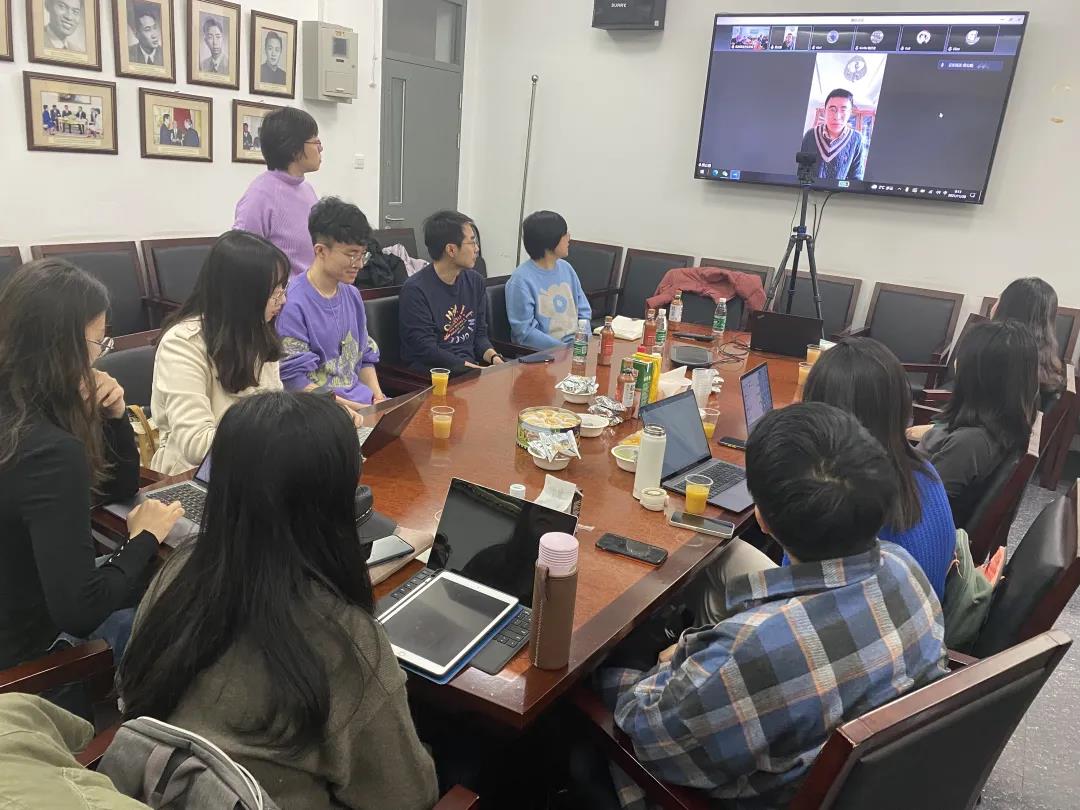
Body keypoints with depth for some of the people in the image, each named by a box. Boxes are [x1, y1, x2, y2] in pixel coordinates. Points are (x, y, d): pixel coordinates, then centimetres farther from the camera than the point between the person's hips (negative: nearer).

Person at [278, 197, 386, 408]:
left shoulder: (352, 295, 14)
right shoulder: (292, 304, -11)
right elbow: (295, 382, -12)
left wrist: (378, 397, 3)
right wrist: (355, 408, -15)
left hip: (364, 401, 7)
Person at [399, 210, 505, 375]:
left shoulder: (475, 281, 12)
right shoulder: (415, 289, -11)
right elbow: (426, 349, -15)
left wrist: (493, 357, -6)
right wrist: (475, 369, -19)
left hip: (471, 365, 7)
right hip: (429, 372, -7)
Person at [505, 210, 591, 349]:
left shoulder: (566, 268, 10)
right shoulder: (521, 280, -10)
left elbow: (584, 311, 15)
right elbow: (524, 331, -13)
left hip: (576, 344, 6)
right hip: (542, 352, -6)